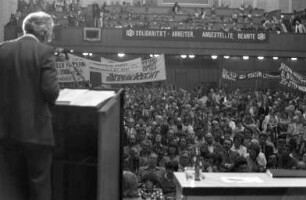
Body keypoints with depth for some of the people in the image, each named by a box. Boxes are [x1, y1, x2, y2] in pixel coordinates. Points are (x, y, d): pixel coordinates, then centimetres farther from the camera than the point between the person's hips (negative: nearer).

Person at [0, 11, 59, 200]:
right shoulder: (45, 51, -13)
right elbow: (51, 91, -18)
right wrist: (50, 100, 3)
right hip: (36, 129, -4)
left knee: (16, 184, 18)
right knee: (39, 184, 9)